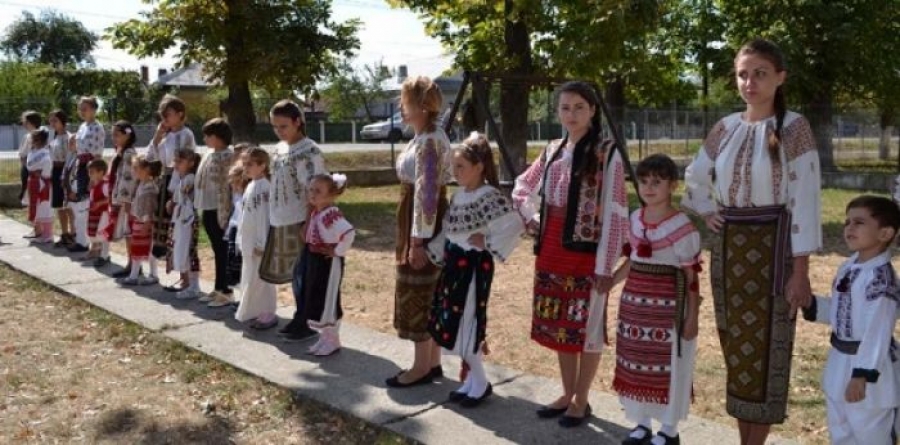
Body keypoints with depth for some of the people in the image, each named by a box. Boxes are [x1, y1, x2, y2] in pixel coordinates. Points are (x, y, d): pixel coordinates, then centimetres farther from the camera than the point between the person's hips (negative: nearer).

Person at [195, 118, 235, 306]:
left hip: (219, 210, -8)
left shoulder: (227, 156, -13)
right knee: (217, 251, 15)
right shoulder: (209, 154, 13)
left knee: (223, 251, -1)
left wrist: (224, 214, -19)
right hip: (208, 209, 9)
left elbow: (228, 186, -17)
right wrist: (200, 207, 17)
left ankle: (225, 291, 7)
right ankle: (218, 288, 24)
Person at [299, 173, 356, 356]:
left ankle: (333, 341, 13)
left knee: (328, 302, -1)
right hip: (314, 261, 10)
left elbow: (349, 232, -36)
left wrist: (339, 251, -24)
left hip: (329, 263, -10)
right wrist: (309, 255, 11)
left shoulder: (332, 214, -23)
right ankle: (324, 338, 28)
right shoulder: (315, 213, 7)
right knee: (314, 300, 16)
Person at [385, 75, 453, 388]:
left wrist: (417, 240, -22)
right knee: (428, 295, 15)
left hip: (423, 225, -10)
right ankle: (432, 363, 25)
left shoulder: (428, 142, -19)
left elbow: (427, 194, -24)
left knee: (417, 294, 0)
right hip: (422, 224, 10)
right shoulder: (428, 137, 13)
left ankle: (422, 367, 12)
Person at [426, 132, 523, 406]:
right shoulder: (458, 196, 9)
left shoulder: (490, 197, -18)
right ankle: (472, 379, 27)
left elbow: (515, 226, -24)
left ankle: (481, 384, 17)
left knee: (465, 326, -2)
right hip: (454, 265, 9)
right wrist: (433, 252, 7)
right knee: (450, 325, 13)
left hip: (474, 268, -9)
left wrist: (488, 244, -19)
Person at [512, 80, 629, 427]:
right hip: (552, 252, 6)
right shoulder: (552, 151, 8)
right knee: (558, 325, 14)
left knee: (586, 327, 5)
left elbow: (615, 214, -12)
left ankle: (580, 400, 21)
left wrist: (605, 265, -15)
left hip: (585, 252, -6)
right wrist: (531, 220, 7)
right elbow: (522, 188, 22)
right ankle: (567, 394, 29)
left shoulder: (607, 154, -9)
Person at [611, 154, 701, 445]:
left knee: (667, 364, 5)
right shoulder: (635, 219, 6)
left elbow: (691, 275, -11)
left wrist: (692, 317, -11)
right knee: (637, 362, 12)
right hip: (634, 301, 6)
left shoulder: (681, 225, -14)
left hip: (667, 304, -6)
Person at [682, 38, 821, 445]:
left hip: (771, 247, -5)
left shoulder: (794, 128, -8)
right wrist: (708, 213, 5)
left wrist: (800, 270, -15)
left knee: (765, 347, 2)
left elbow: (804, 202, -12)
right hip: (728, 248, 5)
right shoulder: (727, 128, 6)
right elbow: (694, 178, 20)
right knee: (737, 346, 11)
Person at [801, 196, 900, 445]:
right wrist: (811, 305, -2)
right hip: (840, 363, 9)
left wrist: (862, 374, -23)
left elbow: (878, 333, -24)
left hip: (870, 366, -9)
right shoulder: (848, 268, 4)